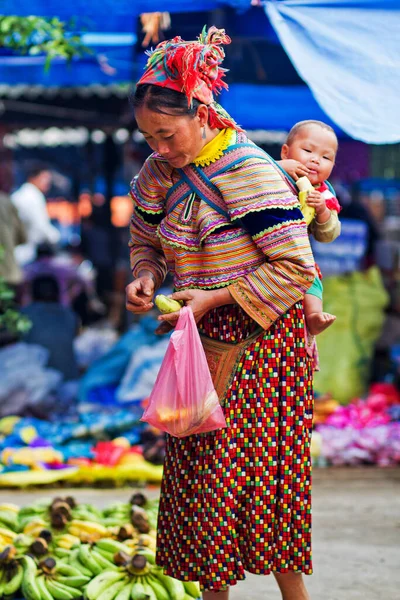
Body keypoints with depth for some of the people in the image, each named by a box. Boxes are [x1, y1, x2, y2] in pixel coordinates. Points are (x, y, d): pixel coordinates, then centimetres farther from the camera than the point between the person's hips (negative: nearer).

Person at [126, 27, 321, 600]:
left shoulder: (249, 171, -21)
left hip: (262, 339, -7)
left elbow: (295, 267, -21)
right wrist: (146, 277, -6)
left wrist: (213, 297, -22)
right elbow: (145, 239, 17)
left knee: (259, 469, -5)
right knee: (196, 465, 8)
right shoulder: (160, 172, 0)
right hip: (202, 339, 7)